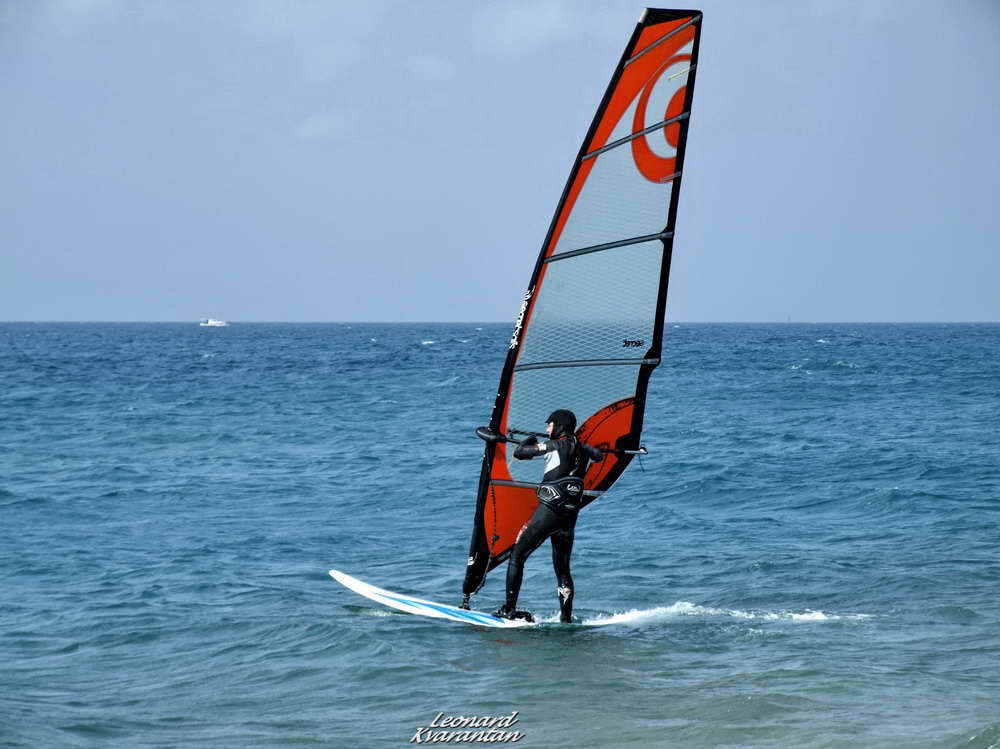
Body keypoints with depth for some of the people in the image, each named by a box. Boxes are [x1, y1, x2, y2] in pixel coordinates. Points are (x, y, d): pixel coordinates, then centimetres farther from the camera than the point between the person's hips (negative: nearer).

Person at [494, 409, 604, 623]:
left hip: (548, 513, -7)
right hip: (570, 517, 7)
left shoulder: (555, 446, -7)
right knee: (562, 568, 15)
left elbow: (519, 453, -5)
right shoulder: (583, 449, 11)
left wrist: (530, 441, 14)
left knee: (517, 556, 1)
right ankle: (566, 618, 12)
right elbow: (599, 456, 35)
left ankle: (509, 609, -5)